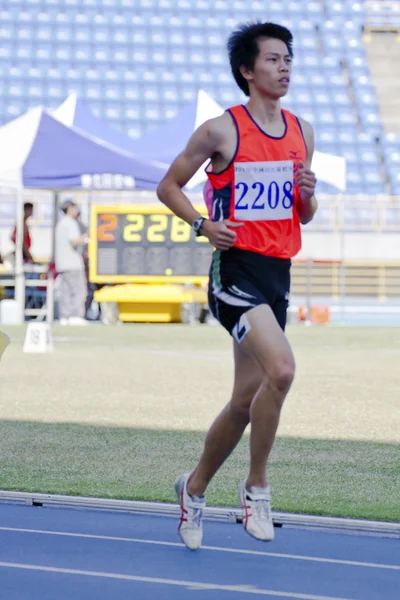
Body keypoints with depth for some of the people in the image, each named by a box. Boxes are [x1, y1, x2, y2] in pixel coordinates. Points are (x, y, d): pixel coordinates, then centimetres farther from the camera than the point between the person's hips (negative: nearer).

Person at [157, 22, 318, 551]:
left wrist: (308, 195, -2)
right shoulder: (221, 130, -5)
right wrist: (203, 224, -11)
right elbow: (168, 186, 4)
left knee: (247, 399, 10)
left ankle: (195, 486, 30)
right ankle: (257, 487, -12)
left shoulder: (302, 132, 12)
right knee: (281, 369, -26)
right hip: (236, 268, -7)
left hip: (279, 272, 7)